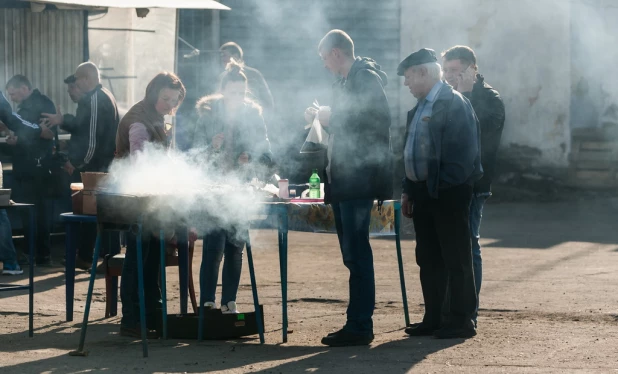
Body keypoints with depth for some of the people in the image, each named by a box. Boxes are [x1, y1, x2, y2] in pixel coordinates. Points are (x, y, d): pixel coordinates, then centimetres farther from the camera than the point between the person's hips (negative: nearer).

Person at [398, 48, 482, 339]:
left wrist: (443, 186, -18)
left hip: (448, 193, -9)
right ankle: (433, 318, 18)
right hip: (423, 192, 9)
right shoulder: (420, 107, 16)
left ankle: (461, 320, 2)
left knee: (456, 258, -2)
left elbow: (463, 151, -18)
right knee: (428, 259, 11)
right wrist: (408, 190, 14)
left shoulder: (453, 102, -12)